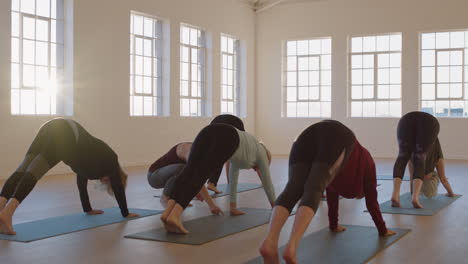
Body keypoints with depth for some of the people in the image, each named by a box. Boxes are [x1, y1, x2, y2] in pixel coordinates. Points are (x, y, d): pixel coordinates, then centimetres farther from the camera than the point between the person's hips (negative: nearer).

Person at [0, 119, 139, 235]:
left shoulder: (96, 157, 39)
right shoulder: (109, 158, 23)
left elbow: (81, 182, 46)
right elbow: (117, 186, 20)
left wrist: (87, 209, 55)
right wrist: (126, 213, 29)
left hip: (50, 128, 7)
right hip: (66, 133, -7)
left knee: (22, 170, -12)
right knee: (33, 173, -23)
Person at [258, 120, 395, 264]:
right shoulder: (365, 161, 38)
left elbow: (332, 195, 54)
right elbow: (371, 200, 37)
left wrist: (334, 225, 63)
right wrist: (382, 230, 47)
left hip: (309, 135, 4)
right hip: (336, 138, -4)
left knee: (293, 191, -16)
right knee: (313, 192, -20)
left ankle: (269, 243, -40)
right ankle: (291, 248, -42)